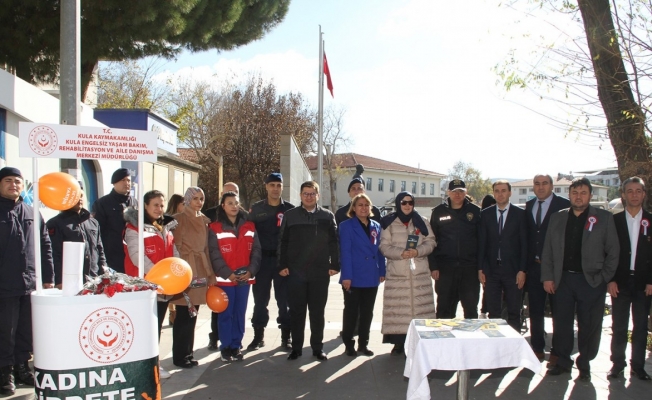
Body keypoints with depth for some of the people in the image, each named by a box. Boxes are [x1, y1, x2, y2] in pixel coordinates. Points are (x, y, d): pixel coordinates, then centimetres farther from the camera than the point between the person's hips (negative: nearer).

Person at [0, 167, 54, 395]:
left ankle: (22, 367, 24)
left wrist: (48, 277, 10)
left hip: (31, 283, 4)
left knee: (26, 331, 11)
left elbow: (45, 246, 13)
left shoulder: (32, 213, 11)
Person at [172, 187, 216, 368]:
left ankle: (187, 353, 20)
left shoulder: (204, 221, 13)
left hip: (200, 272, 6)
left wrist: (210, 273, 13)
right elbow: (175, 248, -8)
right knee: (183, 316, -2)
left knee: (192, 315, 10)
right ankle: (179, 356, 9)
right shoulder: (179, 219, -4)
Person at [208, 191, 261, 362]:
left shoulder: (249, 226, 9)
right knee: (226, 314, 1)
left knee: (240, 313, 9)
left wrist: (251, 271, -7)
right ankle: (226, 348, 12)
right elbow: (214, 254, -7)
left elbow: (256, 251, 6)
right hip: (225, 279, -3)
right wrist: (228, 273, -15)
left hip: (245, 278, 3)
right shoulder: (215, 228, -1)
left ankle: (236, 346, 19)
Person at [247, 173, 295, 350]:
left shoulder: (290, 209, 2)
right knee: (260, 300, 7)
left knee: (284, 300, 5)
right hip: (262, 260, 1)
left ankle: (286, 337, 15)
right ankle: (258, 336, 18)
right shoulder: (256, 209, 4)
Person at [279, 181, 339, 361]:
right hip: (296, 272, 0)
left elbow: (334, 242, 5)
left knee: (317, 311, 8)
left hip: (320, 272, 0)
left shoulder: (328, 216, 6)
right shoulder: (290, 215, 5)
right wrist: (282, 265, -3)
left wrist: (334, 265, -2)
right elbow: (283, 242, 4)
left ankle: (318, 347, 19)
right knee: (296, 311, 7)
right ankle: (296, 347, 18)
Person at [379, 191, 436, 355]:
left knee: (419, 306, -1)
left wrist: (418, 251, -13)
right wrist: (401, 253, -17)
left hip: (420, 274, 1)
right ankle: (398, 342, 7)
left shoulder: (421, 221, 9)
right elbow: (384, 246, -1)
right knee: (397, 308, -3)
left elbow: (430, 242, 5)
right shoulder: (389, 223, 5)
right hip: (397, 274, -1)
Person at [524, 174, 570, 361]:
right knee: (535, 310, 11)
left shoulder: (564, 205, -6)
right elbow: (527, 235, 10)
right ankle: (537, 348, 22)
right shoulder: (529, 206, 10)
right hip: (534, 266, 5)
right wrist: (526, 263, 4)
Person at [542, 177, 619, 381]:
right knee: (561, 323, 6)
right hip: (562, 279, 2)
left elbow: (613, 252, 1)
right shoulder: (557, 218, 8)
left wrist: (604, 278, -4)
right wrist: (547, 277, 2)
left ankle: (584, 364, 20)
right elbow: (547, 251, 8)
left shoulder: (604, 218, 1)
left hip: (591, 281, -2)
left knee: (589, 325, 4)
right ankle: (563, 362, 21)